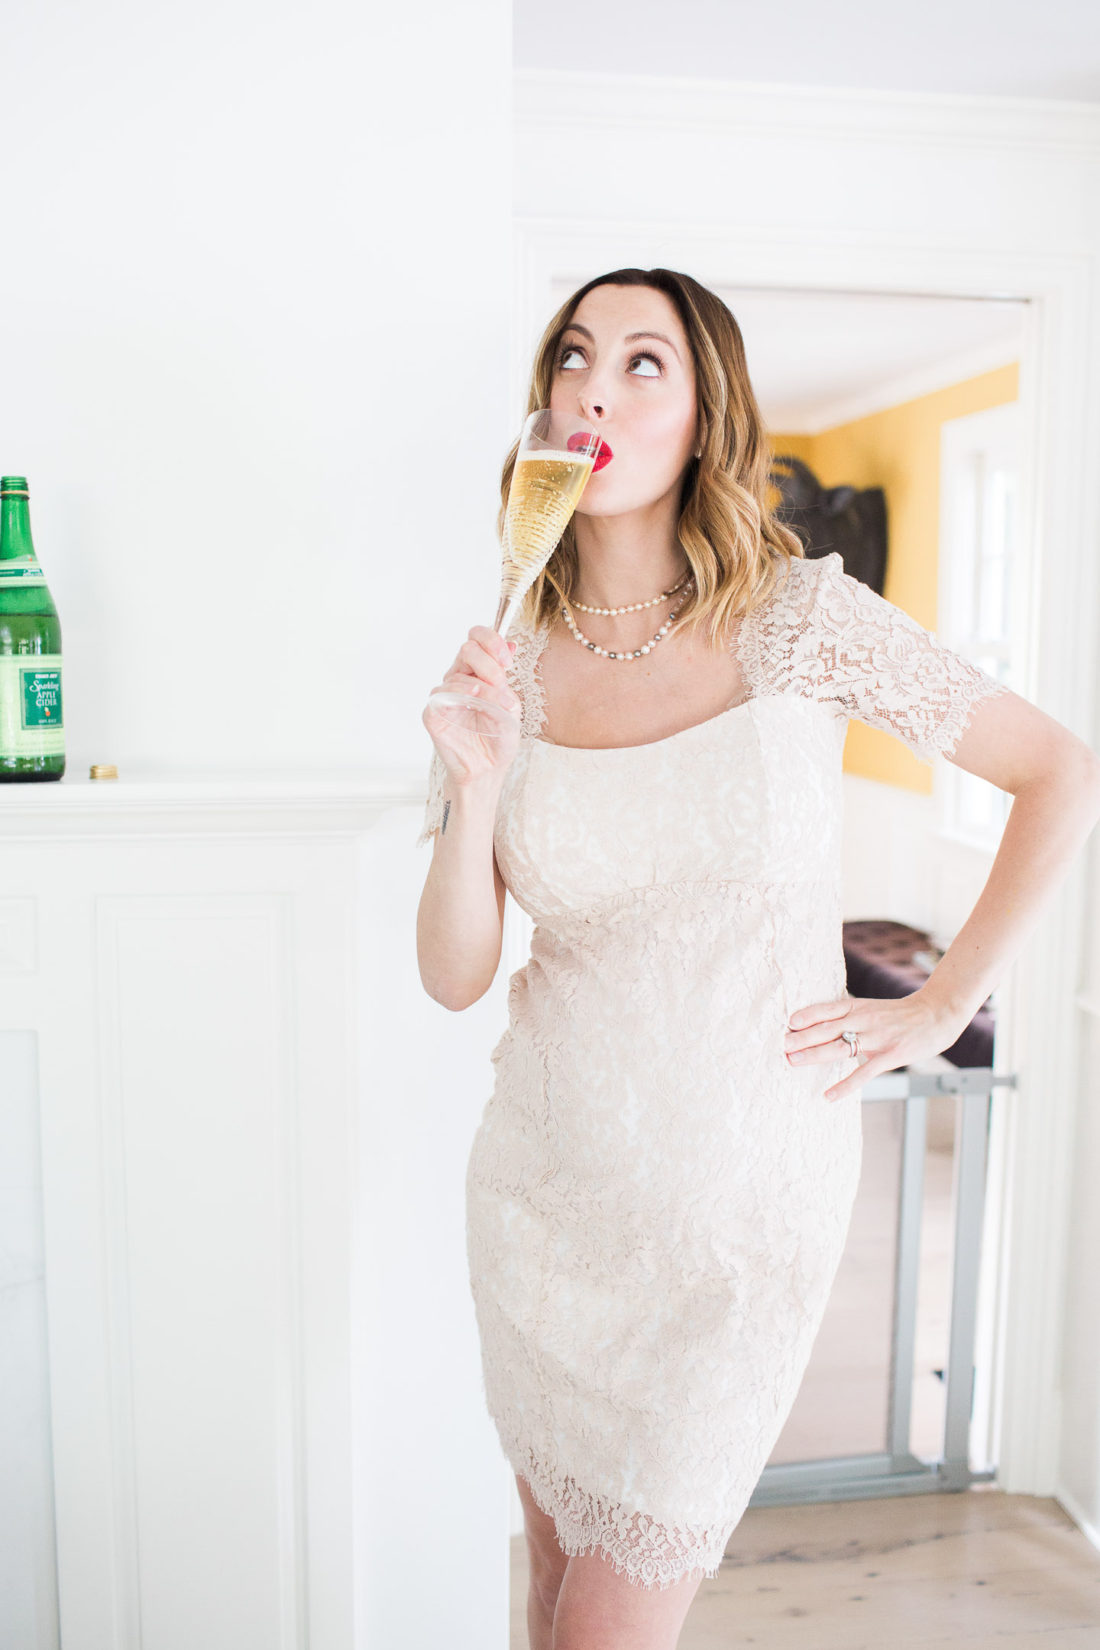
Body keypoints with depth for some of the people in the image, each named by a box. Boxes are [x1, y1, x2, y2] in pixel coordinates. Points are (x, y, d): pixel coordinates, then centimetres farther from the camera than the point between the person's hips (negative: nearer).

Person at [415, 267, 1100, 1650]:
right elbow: (451, 977, -4)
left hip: (741, 1188, -3)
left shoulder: (802, 618, -11)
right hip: (547, 1172, 3)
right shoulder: (505, 663, -3)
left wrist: (940, 1008, -4)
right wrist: (474, 789, -21)